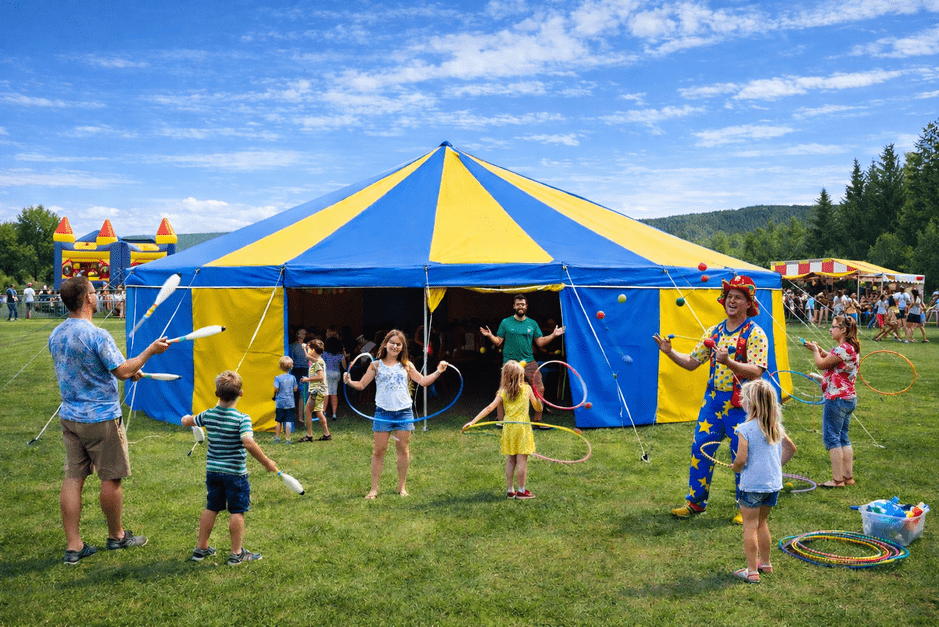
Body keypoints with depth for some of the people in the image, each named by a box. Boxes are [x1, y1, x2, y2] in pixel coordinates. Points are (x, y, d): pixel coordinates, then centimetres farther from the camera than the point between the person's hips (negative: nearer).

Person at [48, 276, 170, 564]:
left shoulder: (56, 335, 7)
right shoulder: (97, 335, -20)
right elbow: (122, 371, -18)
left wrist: (129, 371, 19)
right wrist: (151, 350, -5)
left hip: (69, 416, 7)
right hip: (101, 418, -7)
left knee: (73, 478, 9)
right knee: (111, 478, 8)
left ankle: (73, 546, 13)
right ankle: (116, 535, 24)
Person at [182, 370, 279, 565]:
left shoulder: (208, 415, 0)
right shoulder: (242, 418, -17)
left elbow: (186, 422, 17)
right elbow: (248, 442, -31)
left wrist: (187, 418, 42)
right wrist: (266, 462, -24)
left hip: (212, 470, 6)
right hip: (235, 473, -6)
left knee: (211, 508, 18)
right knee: (237, 511, 5)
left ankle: (201, 548, 28)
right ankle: (237, 553, 12)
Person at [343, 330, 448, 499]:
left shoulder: (406, 365, 8)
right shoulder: (376, 365, 5)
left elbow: (423, 381, 6)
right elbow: (361, 385, 2)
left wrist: (438, 371, -6)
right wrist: (349, 382, -17)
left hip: (404, 412, 1)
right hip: (383, 412, -1)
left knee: (403, 449, 7)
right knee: (378, 450, 1)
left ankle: (402, 486, 19)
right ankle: (374, 488, 11)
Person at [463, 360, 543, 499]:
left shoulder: (503, 392, 1)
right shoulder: (526, 388, 0)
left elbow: (490, 408, -6)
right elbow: (537, 407, 3)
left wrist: (473, 421, -8)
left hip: (508, 427, 3)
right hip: (522, 427, -2)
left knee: (510, 460, 10)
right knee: (522, 459, 2)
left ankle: (510, 490, 16)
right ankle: (521, 490, 6)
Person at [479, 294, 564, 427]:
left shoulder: (532, 324, 13)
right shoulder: (505, 323, 6)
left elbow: (540, 342, 12)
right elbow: (498, 342, 6)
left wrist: (553, 335, 2)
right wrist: (490, 336, -11)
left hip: (529, 362, 2)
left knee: (540, 388, -5)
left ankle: (537, 420, 6)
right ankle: (501, 420, 12)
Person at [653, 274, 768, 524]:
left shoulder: (755, 334, -7)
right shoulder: (714, 332, 11)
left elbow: (757, 371, -18)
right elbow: (692, 362, 12)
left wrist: (729, 362, -32)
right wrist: (670, 352, -3)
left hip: (740, 403, -5)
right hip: (714, 398, 5)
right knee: (700, 448, 7)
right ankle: (695, 501, 21)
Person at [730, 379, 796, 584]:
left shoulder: (745, 429, -18)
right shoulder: (776, 426, 3)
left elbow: (741, 460, -21)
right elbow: (791, 448, 16)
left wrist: (735, 468, 0)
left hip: (752, 484, -7)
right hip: (774, 483, 7)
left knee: (750, 525, 3)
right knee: (762, 523, 21)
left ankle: (752, 571, 6)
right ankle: (765, 563, 34)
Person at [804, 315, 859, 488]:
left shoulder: (844, 348, -19)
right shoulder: (851, 348, 13)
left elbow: (821, 364, -14)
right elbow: (833, 360, 23)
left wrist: (815, 350, 3)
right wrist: (819, 350, 14)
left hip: (836, 399, -10)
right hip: (848, 398, 10)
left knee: (831, 437, -3)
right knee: (843, 438, 15)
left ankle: (837, 479, 0)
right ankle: (848, 477, 19)